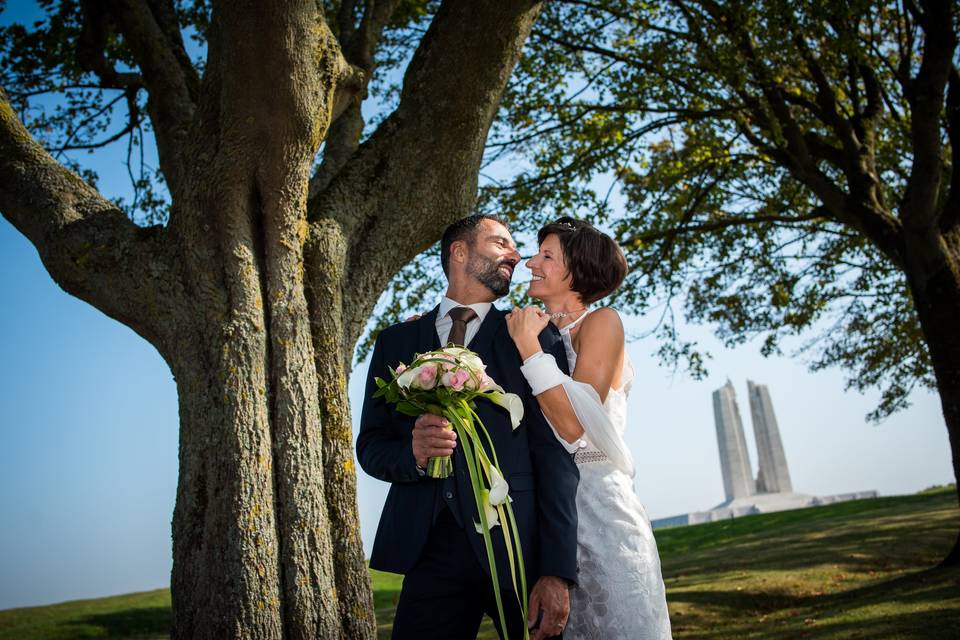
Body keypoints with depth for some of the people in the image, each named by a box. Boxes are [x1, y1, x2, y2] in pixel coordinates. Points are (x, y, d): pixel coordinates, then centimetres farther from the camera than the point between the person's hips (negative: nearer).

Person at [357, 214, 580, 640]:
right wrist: (412, 455, -13)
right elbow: (370, 445, 10)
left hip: (521, 542, -1)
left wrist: (558, 570, -12)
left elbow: (554, 453, -4)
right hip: (431, 545, 2)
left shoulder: (533, 338, 5)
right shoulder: (397, 341, 11)